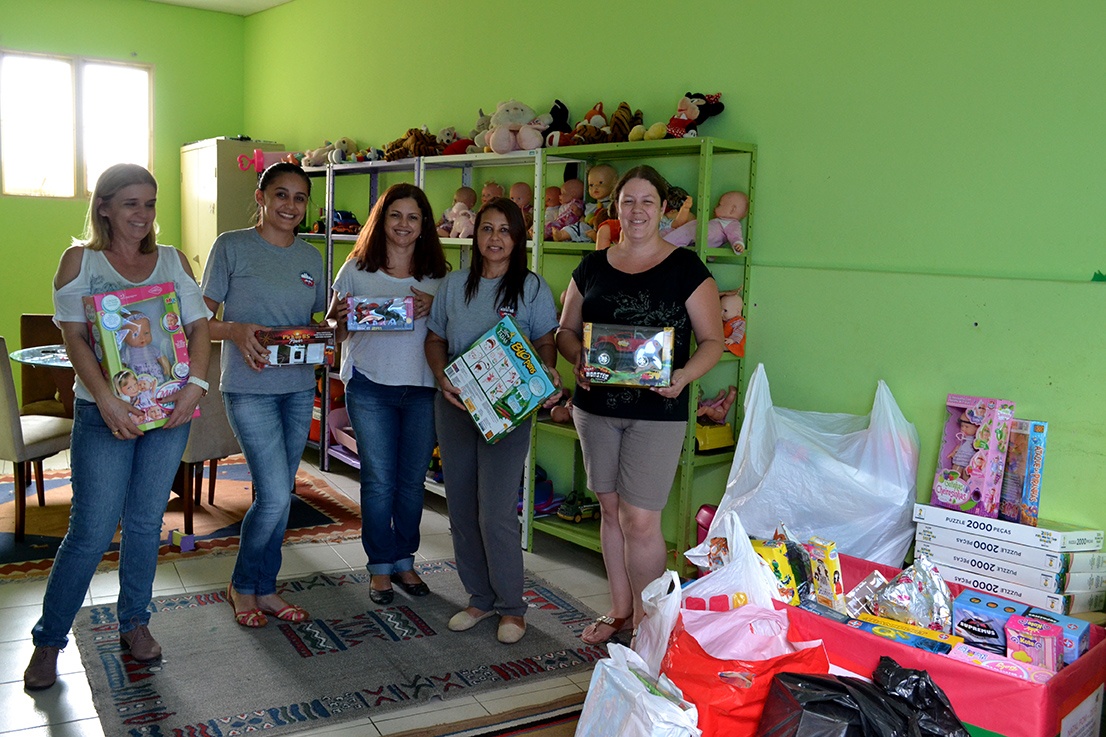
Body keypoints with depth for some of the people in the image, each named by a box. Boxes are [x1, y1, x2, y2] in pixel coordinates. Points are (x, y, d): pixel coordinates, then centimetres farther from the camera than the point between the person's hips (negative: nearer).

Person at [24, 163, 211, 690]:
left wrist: (196, 383, -13)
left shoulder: (173, 260, 9)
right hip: (104, 412, -3)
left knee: (146, 522, 11)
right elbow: (74, 336, -8)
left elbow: (198, 326, 4)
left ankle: (134, 622, 28)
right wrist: (107, 400, -20)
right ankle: (48, 639, 16)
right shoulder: (79, 260, 0)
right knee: (91, 531, -2)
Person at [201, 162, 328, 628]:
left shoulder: (310, 257, 11)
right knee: (274, 495, -10)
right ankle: (242, 586, 15)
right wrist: (237, 330, -24)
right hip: (249, 389, -5)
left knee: (277, 495, 12)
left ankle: (265, 589, 27)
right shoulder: (231, 247, -4)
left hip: (299, 388, 5)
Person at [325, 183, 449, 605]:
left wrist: (433, 307, -13)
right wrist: (340, 316, -15)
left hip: (422, 387, 2)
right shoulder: (356, 269, 4)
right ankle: (380, 566, 17)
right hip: (370, 385, -1)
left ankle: (405, 561, 26)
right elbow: (336, 332, 7)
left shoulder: (437, 275, 6)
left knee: (412, 480, 9)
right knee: (379, 480, 1)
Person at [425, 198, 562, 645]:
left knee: (496, 514, -7)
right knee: (462, 510, 10)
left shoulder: (532, 288, 0)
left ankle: (512, 606, 12)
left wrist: (547, 377, -20)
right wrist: (442, 375, -6)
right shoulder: (453, 285, 9)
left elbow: (546, 344, 0)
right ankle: (480, 597, 27)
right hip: (455, 407, 4)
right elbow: (435, 340, 13)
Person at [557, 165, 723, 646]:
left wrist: (684, 376, -21)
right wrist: (578, 358, -8)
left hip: (657, 412, -4)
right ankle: (619, 609, 30)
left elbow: (712, 341, -2)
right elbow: (565, 329, 13)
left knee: (640, 520, -5)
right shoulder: (592, 267, 8)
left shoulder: (686, 268, -3)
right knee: (610, 508, 14)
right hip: (596, 406, 4)